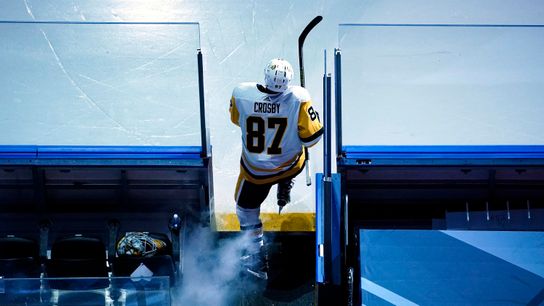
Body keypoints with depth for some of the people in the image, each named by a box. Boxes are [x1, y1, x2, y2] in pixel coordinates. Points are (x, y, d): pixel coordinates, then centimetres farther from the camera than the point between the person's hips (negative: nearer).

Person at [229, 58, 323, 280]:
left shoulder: (241, 94, -22)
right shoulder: (299, 98, -27)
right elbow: (311, 136, -19)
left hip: (255, 171, 0)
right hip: (291, 166, 0)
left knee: (246, 208, 22)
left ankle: (257, 260, 27)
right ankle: (284, 189, 48)